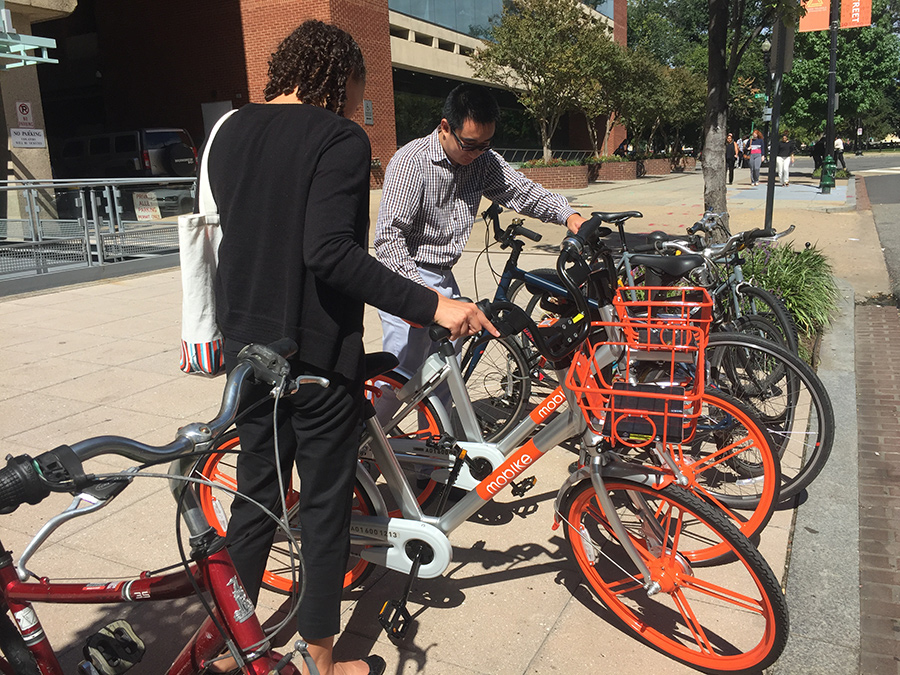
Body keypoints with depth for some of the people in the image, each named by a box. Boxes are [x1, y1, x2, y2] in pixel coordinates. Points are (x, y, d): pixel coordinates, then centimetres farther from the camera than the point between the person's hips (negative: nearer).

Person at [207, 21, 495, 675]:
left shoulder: (229, 132, 10)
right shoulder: (341, 138, -14)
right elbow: (330, 253, -26)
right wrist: (432, 305, -26)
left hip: (248, 346, 8)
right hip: (318, 353, -7)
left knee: (257, 493, 20)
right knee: (325, 505, 7)